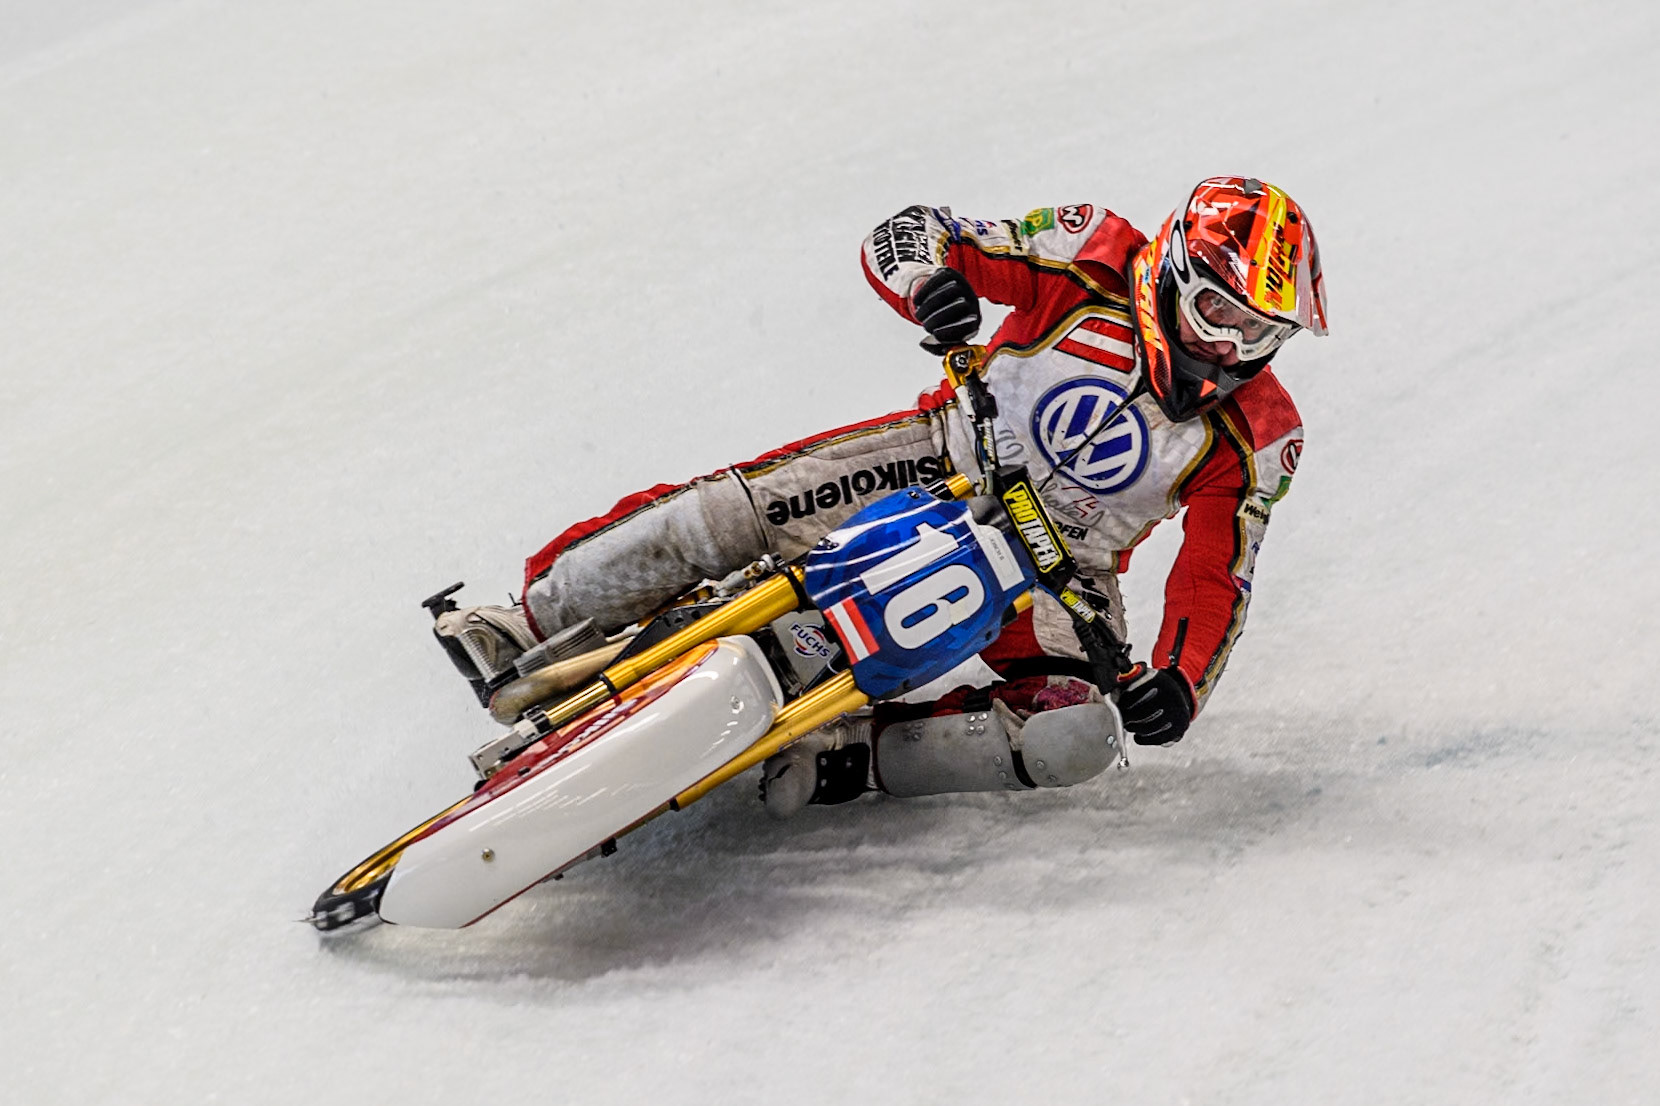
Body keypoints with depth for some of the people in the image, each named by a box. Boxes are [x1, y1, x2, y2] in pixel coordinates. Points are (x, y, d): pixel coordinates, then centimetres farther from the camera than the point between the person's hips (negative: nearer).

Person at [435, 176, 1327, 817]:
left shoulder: (1257, 435, -14)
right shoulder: (1096, 262, -17)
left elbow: (1216, 580, -13)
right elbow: (901, 241, -17)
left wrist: (1178, 678, -33)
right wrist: (934, 278, -41)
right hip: (949, 461, -1)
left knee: (1074, 739, -29)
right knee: (728, 509, -21)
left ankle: (848, 756, -22)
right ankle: (531, 622, -4)